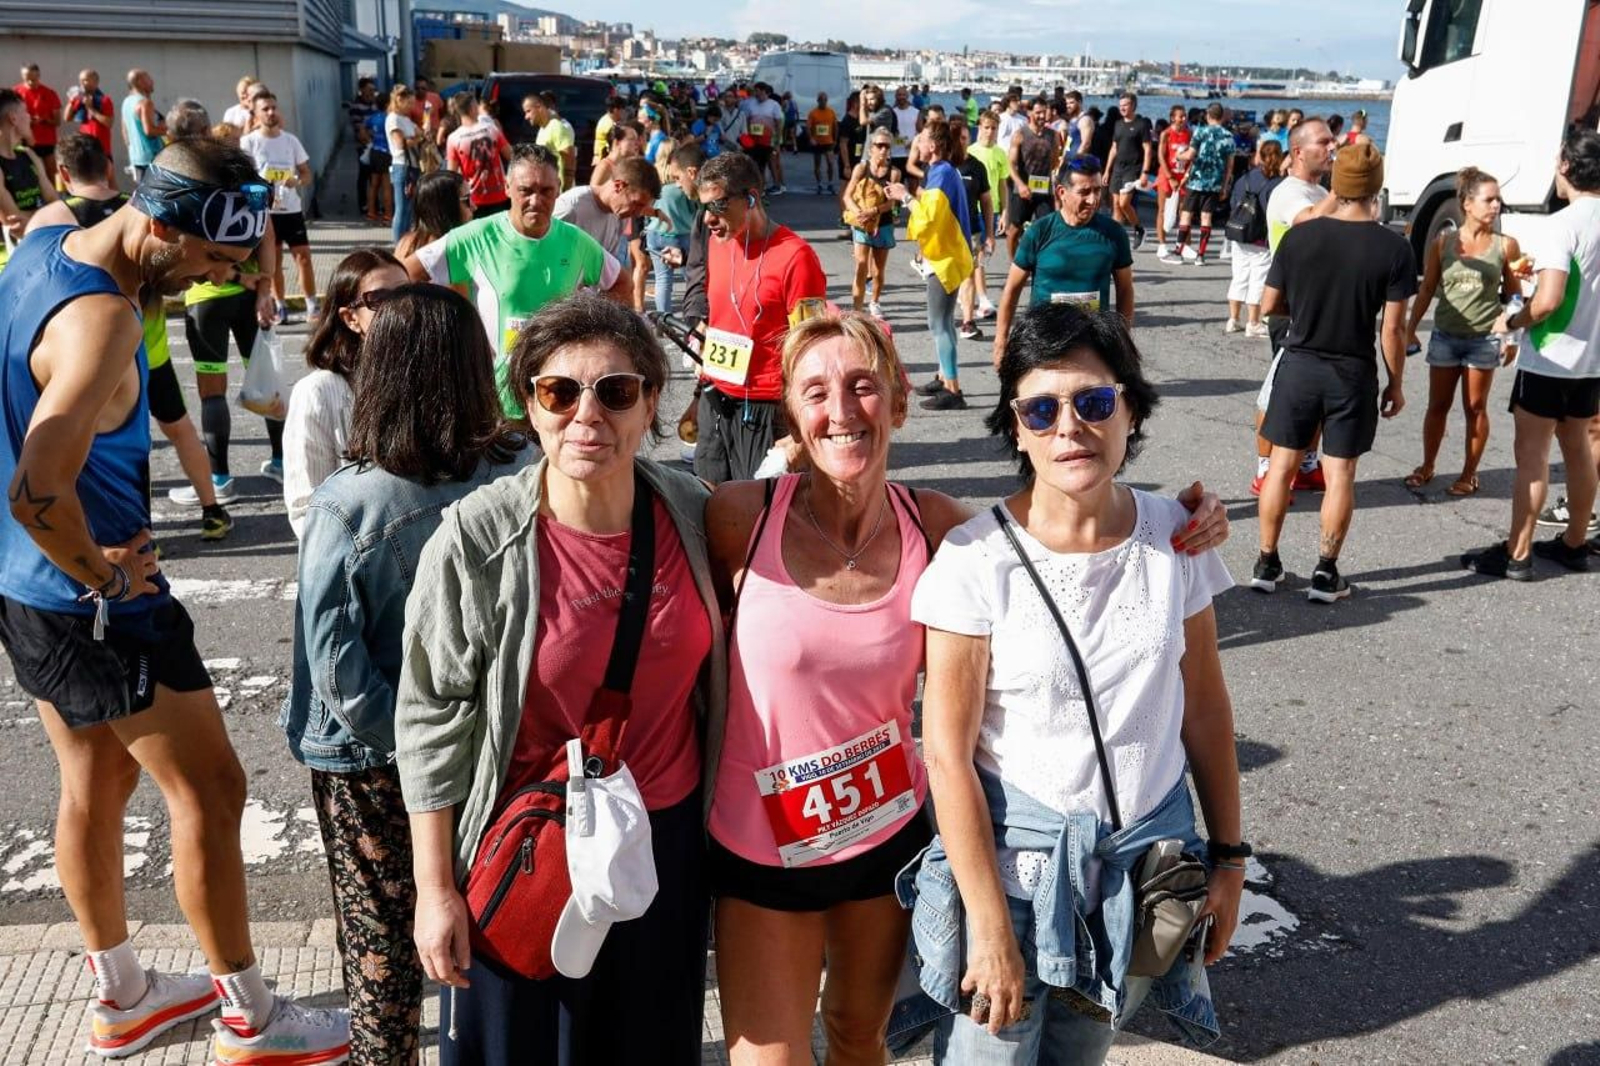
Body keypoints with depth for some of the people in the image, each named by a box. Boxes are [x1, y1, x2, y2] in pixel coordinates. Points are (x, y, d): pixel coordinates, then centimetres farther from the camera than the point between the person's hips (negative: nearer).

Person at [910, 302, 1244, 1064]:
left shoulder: (1175, 537, -5)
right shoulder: (975, 559, -17)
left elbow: (1204, 706, 6)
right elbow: (948, 754, -15)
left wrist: (1229, 855, 8)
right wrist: (992, 929, -14)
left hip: (1149, 855, 4)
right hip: (1015, 858, -3)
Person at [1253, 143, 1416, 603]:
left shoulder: (1298, 236, -8)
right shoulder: (1393, 248, -11)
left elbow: (1268, 305, 0)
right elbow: (1392, 328, -10)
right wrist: (1396, 383, 3)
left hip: (1299, 366, 1)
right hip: (1353, 374, -1)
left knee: (1282, 464, 12)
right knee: (1340, 473, 8)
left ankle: (1267, 564, 18)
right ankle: (1326, 573, 12)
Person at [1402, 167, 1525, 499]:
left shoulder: (1505, 245, -2)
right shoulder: (1443, 243, 0)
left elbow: (1513, 296, 3)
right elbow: (1427, 289, 6)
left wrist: (1512, 337, -3)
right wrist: (1410, 328, 3)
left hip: (1485, 340, -1)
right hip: (1444, 337, 1)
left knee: (1475, 408, 5)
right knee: (1438, 406, 10)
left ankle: (1469, 474, 16)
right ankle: (1427, 467, 24)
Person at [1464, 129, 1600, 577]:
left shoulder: (1562, 225, -19)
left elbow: (1547, 301, -26)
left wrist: (1511, 322, -9)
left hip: (1550, 359, -7)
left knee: (1531, 454, -1)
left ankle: (1517, 554, 4)